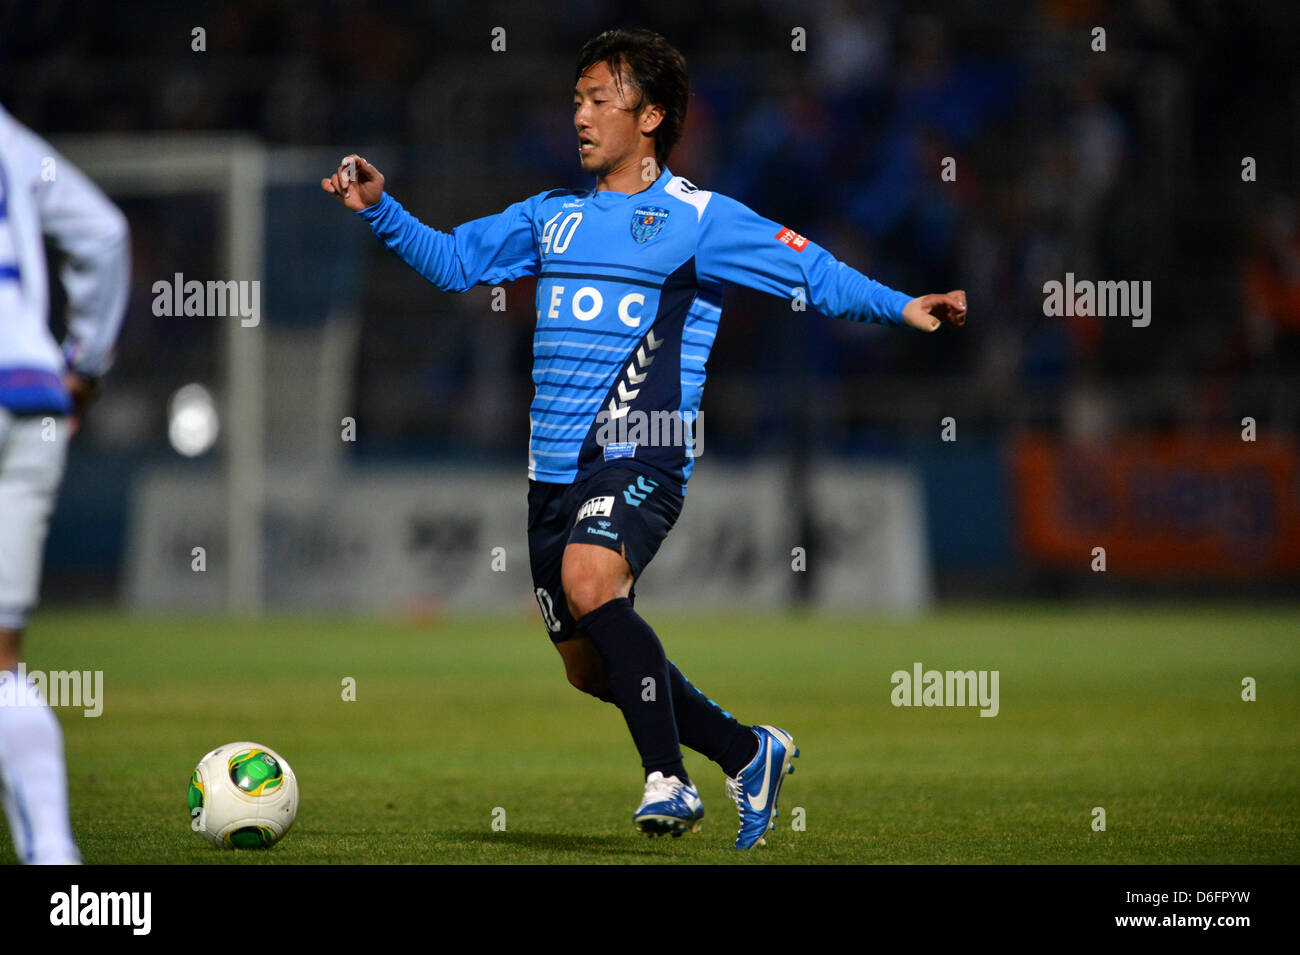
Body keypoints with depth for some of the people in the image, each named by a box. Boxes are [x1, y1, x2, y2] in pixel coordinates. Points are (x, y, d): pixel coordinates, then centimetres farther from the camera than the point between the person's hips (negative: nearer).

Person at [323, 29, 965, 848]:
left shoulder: (700, 219, 1)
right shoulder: (550, 217, 18)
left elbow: (812, 272, -2)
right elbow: (453, 261, 22)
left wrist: (899, 308, -16)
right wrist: (380, 210, 8)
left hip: (640, 458, -7)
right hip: (555, 468, 7)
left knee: (589, 580, -33)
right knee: (588, 665, 8)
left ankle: (669, 780, -26)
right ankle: (748, 753, 26)